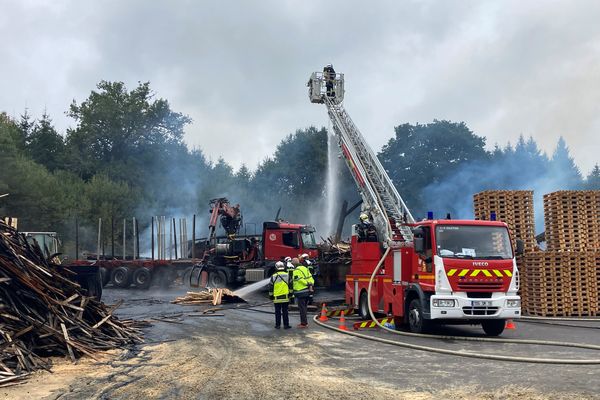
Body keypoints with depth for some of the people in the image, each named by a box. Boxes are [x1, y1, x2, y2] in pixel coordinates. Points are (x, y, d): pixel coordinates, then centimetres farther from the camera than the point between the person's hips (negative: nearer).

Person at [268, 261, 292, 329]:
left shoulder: (273, 276, -1)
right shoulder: (287, 275, -1)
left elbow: (271, 287, 2)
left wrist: (271, 296, 11)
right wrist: (290, 294, 11)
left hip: (276, 297, 0)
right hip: (285, 297, 0)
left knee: (277, 312, 8)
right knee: (285, 312, 5)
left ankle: (278, 325, 10)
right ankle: (286, 325, 7)